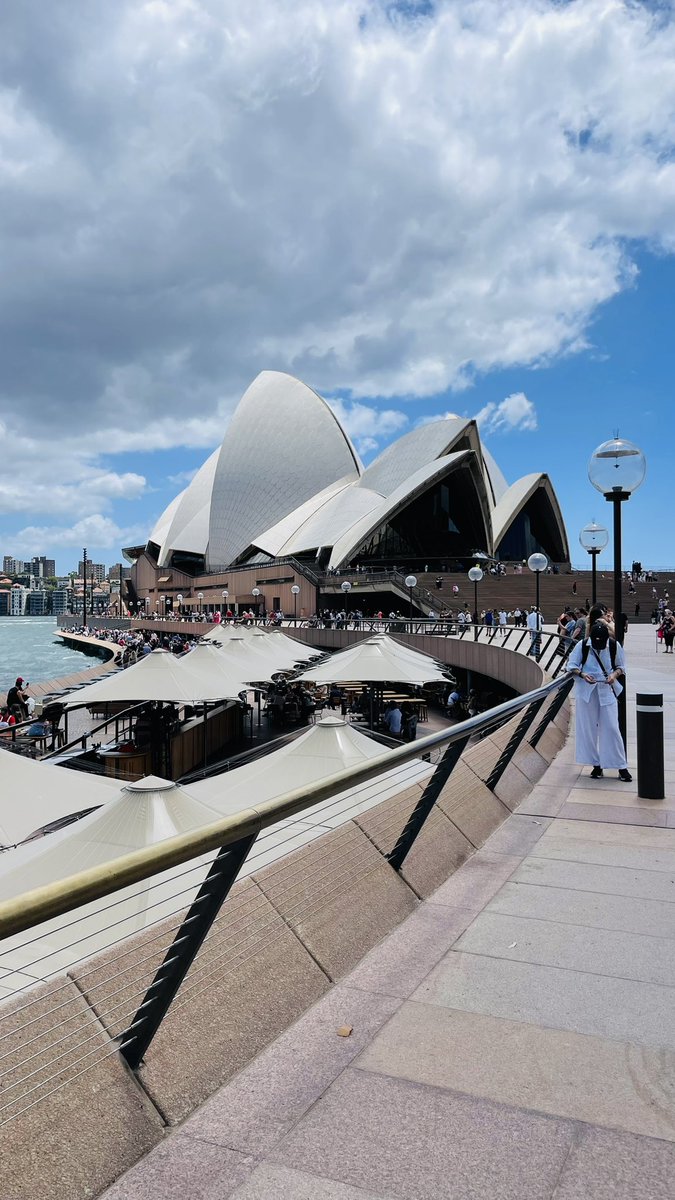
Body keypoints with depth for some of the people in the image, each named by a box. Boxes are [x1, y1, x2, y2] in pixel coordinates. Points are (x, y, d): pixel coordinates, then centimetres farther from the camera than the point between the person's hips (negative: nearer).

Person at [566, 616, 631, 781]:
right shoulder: (582, 645, -7)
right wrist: (582, 675, -20)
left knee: (611, 728, -3)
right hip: (587, 691, 1)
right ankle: (596, 765, 18)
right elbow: (571, 666, -1)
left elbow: (621, 666, 6)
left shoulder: (615, 646, -6)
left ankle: (621, 767, 7)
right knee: (589, 728, 5)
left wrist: (615, 675, -15)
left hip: (607, 690, -1)